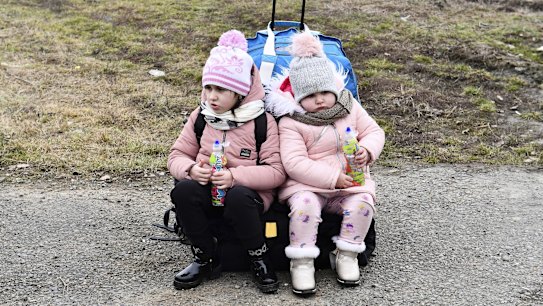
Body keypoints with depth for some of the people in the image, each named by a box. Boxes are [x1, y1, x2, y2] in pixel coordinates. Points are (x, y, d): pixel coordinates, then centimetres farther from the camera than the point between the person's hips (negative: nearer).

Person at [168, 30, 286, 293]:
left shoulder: (263, 121, -7)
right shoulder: (200, 117, 5)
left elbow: (276, 171, -12)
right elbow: (177, 156, 8)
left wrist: (235, 176, -26)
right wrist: (191, 169, -16)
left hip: (247, 195, -3)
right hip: (207, 193, 4)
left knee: (239, 197, -38)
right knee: (183, 190, -29)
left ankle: (260, 260, -9)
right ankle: (206, 259, -7)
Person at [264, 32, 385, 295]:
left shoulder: (350, 108, 6)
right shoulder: (291, 123, -9)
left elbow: (374, 131, 11)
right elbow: (294, 163, -17)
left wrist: (367, 150, -14)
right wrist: (333, 178, -23)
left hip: (351, 181, 4)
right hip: (307, 185, -3)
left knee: (362, 203, -25)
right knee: (304, 204, -33)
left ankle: (346, 256, -4)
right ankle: (302, 263, -16)